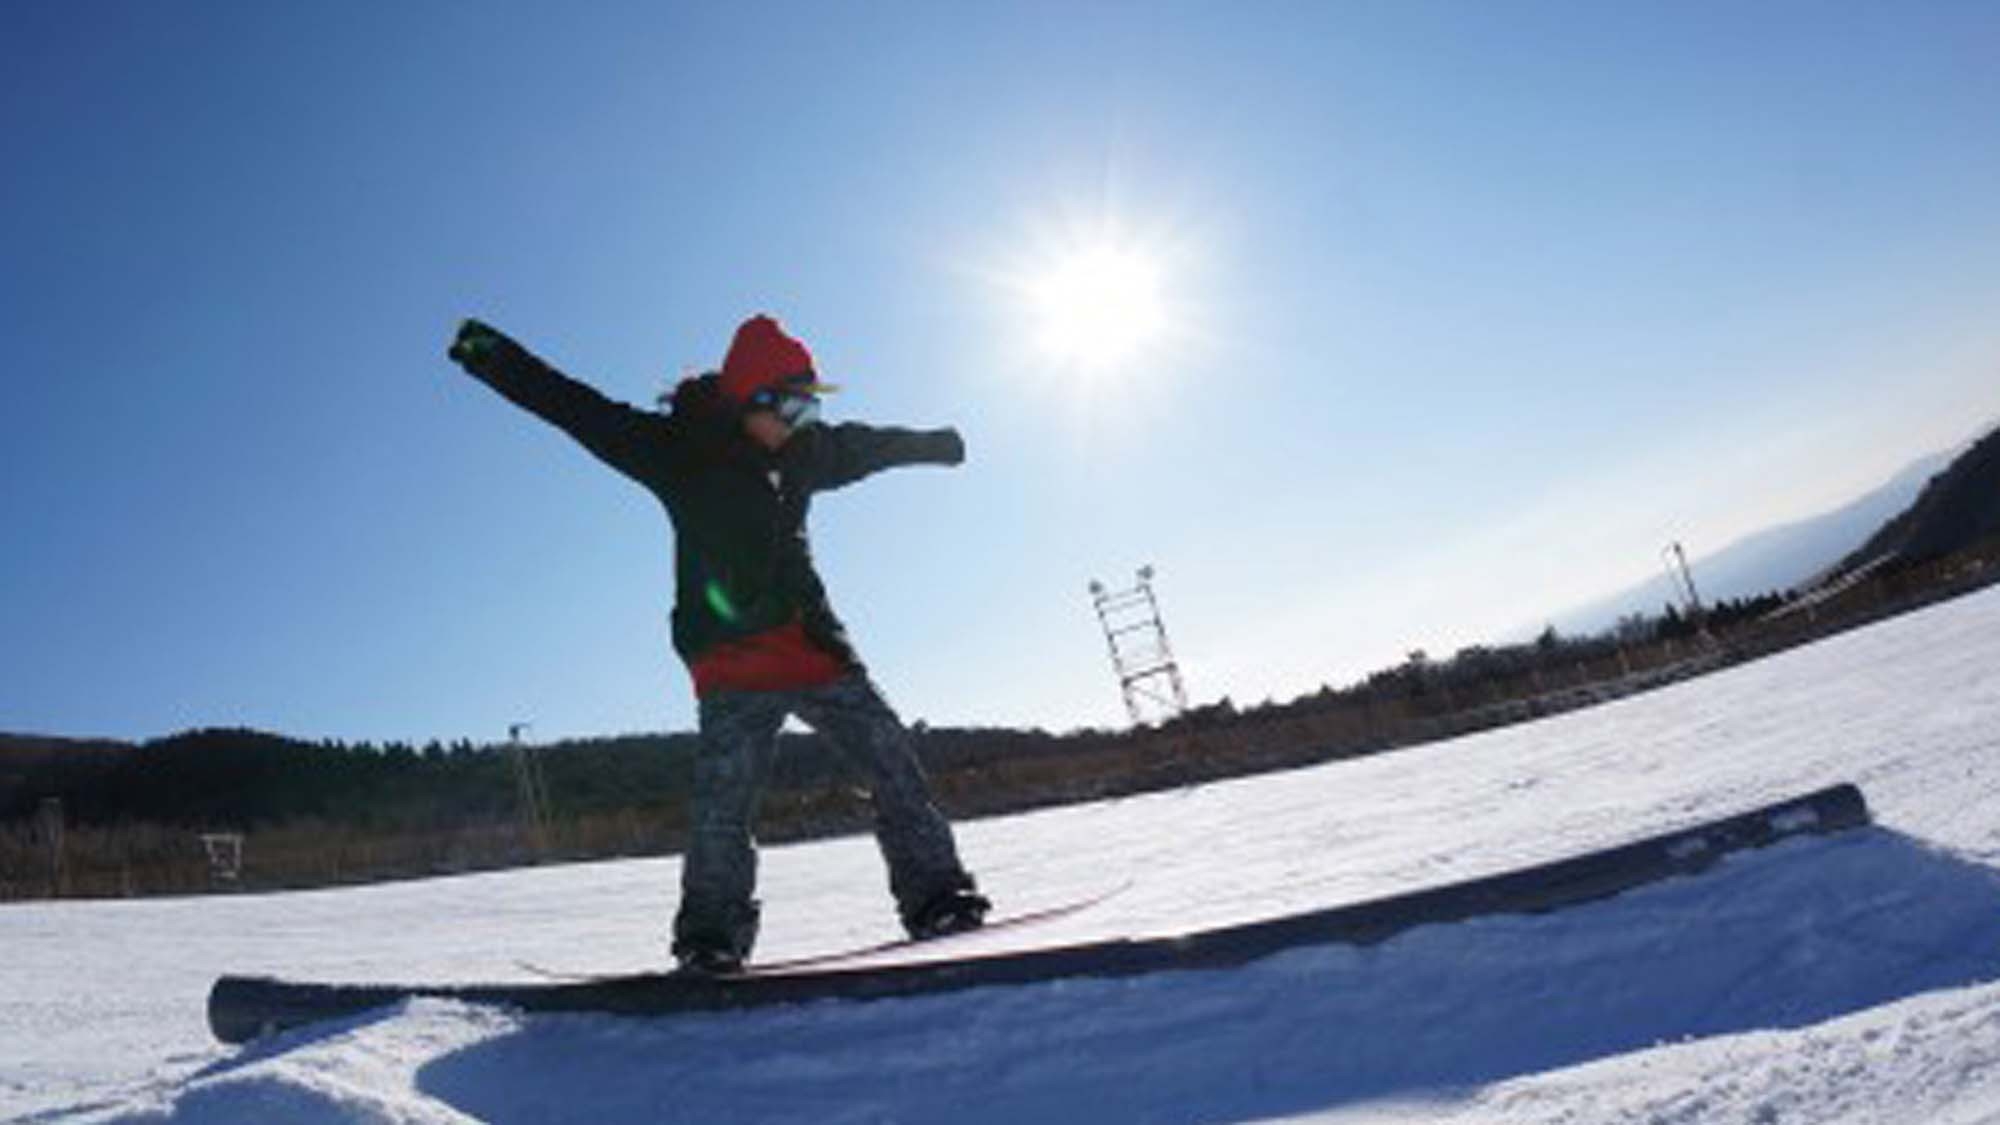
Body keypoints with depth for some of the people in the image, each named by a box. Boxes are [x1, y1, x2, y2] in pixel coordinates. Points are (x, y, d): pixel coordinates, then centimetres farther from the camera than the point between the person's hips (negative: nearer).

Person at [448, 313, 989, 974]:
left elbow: (865, 445, 31)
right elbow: (579, 411, -7)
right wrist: (495, 358, -13)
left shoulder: (804, 452, 13)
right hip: (732, 654, -5)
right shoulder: (680, 450, -3)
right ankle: (712, 932, -3)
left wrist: (930, 444, 47)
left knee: (890, 755, 0)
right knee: (726, 792, -16)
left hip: (809, 640, 5)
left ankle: (935, 895, 7)